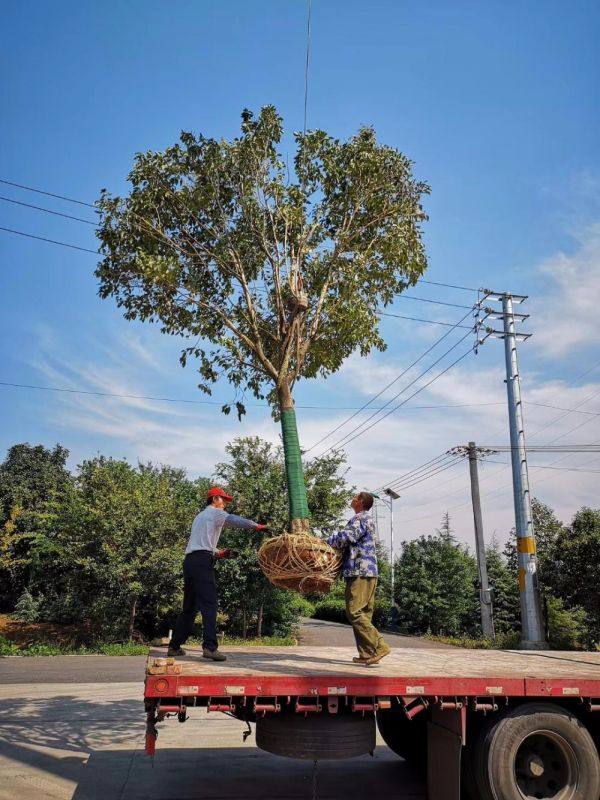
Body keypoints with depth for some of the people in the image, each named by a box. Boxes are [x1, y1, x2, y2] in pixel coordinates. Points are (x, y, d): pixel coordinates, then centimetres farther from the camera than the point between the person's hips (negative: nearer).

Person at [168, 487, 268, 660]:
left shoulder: (200, 516, 31)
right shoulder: (215, 512, 6)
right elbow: (235, 520, -9)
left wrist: (220, 553, 22)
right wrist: (258, 526, -4)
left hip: (189, 560, 9)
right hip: (202, 561, -9)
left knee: (189, 606, 14)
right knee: (209, 604, -14)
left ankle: (174, 646, 17)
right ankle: (210, 647, -23)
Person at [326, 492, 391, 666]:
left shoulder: (362, 518, -7)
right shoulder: (363, 519, 25)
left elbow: (345, 537, -17)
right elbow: (348, 540, 27)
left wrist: (323, 543, -7)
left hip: (361, 572, -10)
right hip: (365, 573, 10)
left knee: (354, 612, -13)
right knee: (363, 614, 8)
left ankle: (379, 646, -14)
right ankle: (367, 654, 8)